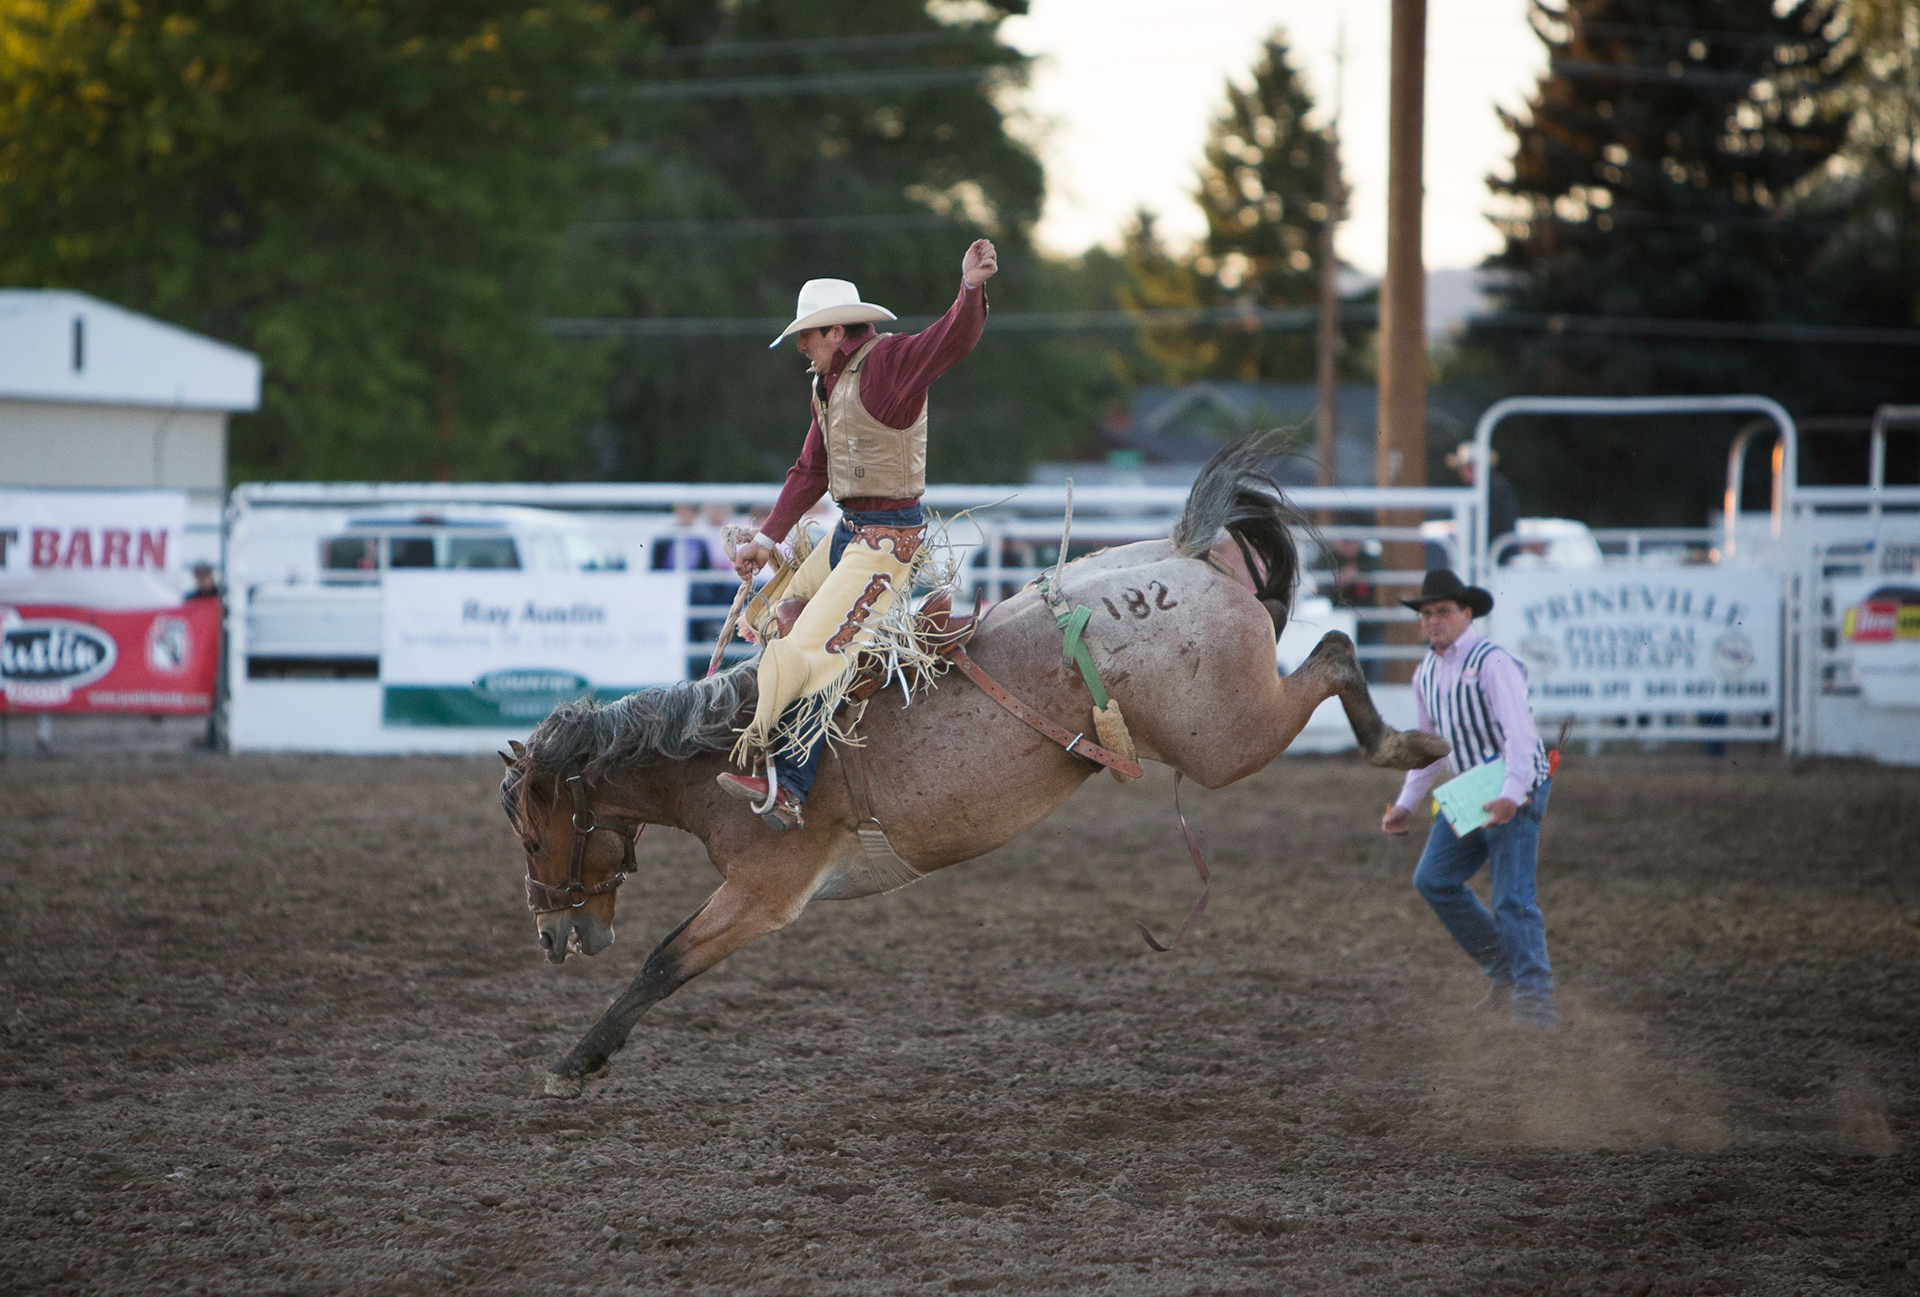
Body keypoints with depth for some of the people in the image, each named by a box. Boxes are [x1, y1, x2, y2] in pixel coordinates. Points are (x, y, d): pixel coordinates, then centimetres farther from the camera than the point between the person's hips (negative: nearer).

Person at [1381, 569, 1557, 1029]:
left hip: (1517, 791, -8)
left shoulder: (1493, 663, -17)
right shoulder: (1426, 674, 10)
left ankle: (1535, 997, -10)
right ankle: (1501, 964, 14)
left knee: (1512, 898, -13)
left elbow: (1520, 733, -26)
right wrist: (1405, 805, 17)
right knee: (1433, 880, 3)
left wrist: (1511, 797, -38)